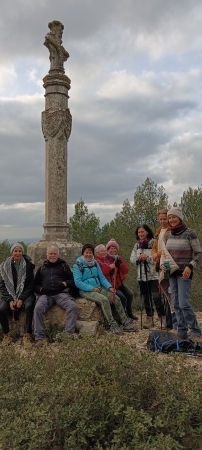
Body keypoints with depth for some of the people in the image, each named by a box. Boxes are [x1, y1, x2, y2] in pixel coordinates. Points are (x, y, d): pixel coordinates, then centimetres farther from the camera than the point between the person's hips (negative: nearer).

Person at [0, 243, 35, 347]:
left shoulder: (28, 265, -2)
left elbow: (31, 285, -3)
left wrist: (21, 299, -15)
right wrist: (10, 300, -11)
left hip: (25, 294, -1)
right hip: (10, 295, 2)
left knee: (29, 306, -33)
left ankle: (27, 336, -24)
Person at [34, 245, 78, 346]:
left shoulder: (63, 266, 21)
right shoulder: (42, 268, 25)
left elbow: (72, 280, 17)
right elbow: (35, 284, 25)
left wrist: (66, 283, -5)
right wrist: (40, 289, 2)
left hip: (61, 293, -1)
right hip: (46, 295, 1)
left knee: (73, 306, -30)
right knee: (38, 308, -30)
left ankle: (69, 333, -31)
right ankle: (39, 337, -27)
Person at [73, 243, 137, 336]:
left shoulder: (95, 263, 13)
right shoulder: (78, 265, -4)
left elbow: (102, 277, 12)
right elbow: (78, 282, -11)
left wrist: (110, 287, -5)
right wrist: (92, 288, -18)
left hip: (99, 288, 6)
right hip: (86, 291, -6)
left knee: (116, 298, -14)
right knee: (104, 300, -31)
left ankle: (126, 324, -10)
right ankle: (112, 325, -25)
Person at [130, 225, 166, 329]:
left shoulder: (154, 243, -7)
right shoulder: (137, 245, 12)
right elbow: (132, 259, 9)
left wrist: (147, 258, -20)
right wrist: (138, 258, -10)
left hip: (153, 274, -6)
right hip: (141, 275, 6)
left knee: (156, 297, -10)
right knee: (146, 297, 12)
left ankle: (162, 316, 5)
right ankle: (149, 317, 22)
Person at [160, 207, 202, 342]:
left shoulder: (190, 233, -9)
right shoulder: (168, 235, 8)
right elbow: (164, 253, 18)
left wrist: (190, 266, -21)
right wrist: (162, 263, -2)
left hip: (184, 272, -6)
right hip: (172, 272, 6)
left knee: (184, 303, -11)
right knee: (176, 304, 7)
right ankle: (182, 332, 16)